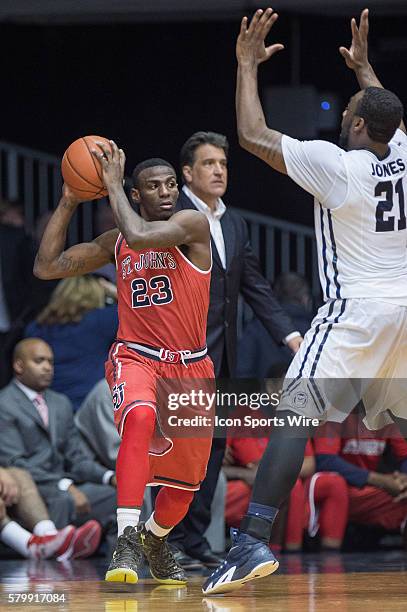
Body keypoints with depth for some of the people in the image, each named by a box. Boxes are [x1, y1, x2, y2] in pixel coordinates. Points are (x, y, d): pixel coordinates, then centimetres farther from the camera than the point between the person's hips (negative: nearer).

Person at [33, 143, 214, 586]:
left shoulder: (193, 225, -7)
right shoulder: (116, 242, 6)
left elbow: (140, 236, -27)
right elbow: (46, 267, 7)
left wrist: (112, 184, -15)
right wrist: (69, 201, 2)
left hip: (189, 367, 0)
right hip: (135, 356, 0)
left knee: (185, 482, 11)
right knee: (140, 417, -36)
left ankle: (154, 537, 43)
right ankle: (127, 539, -37)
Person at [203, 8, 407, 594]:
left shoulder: (335, 164, -11)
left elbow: (253, 135, -8)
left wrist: (249, 65, 2)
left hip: (354, 312, -6)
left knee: (292, 417, -11)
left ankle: (253, 544, -23)